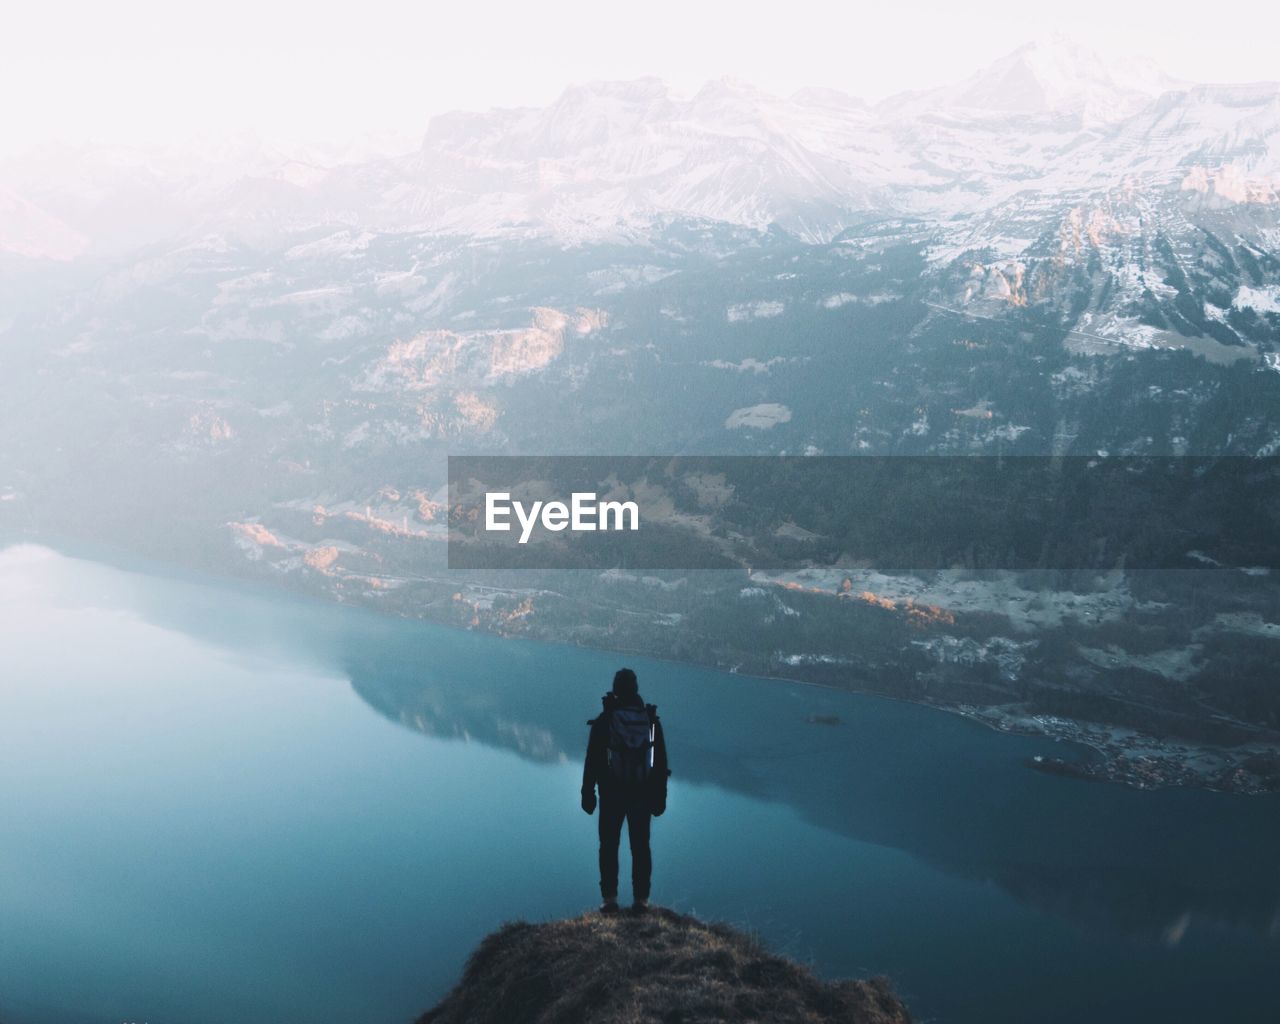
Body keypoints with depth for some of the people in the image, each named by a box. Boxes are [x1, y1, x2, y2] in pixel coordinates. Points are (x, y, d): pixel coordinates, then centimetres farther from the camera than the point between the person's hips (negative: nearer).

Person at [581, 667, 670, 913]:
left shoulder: (603, 721, -7)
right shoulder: (651, 720, -1)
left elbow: (592, 761, -5)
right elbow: (660, 762, 3)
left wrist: (588, 793, 3)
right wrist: (660, 796, 11)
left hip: (612, 794, -2)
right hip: (642, 794, 2)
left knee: (609, 846, 8)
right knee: (641, 847, 9)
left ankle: (610, 899, 7)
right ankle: (641, 900, 10)